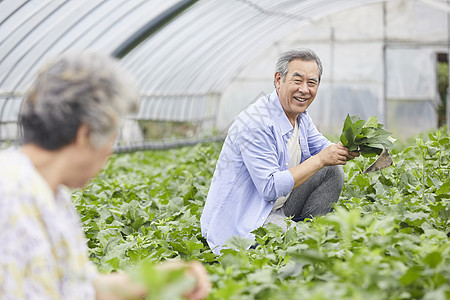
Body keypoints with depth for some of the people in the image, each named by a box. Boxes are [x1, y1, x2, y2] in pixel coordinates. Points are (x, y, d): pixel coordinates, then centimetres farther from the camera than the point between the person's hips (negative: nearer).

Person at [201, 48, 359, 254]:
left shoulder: (300, 116, 4)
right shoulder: (255, 124, -25)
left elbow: (323, 149, 13)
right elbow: (270, 188, -29)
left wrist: (347, 151, -12)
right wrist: (320, 160, -26)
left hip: (277, 207, 10)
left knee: (333, 170, 5)